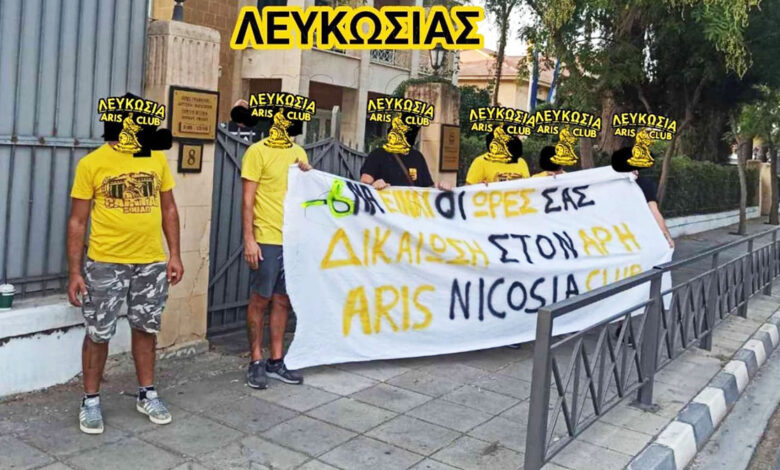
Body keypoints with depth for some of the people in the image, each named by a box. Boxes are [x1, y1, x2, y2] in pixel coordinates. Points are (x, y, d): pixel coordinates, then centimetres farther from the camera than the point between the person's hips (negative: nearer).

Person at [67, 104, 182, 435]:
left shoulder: (157, 159, 3)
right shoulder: (91, 164, -7)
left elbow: (168, 209, 10)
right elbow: (77, 221, -4)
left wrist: (174, 255, 4)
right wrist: (74, 272, -7)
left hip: (152, 263, 3)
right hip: (105, 264, -3)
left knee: (145, 329, 15)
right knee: (98, 334, 7)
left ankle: (147, 395, 30)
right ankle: (91, 401, 24)